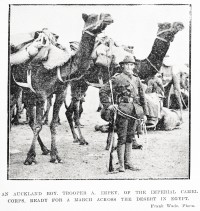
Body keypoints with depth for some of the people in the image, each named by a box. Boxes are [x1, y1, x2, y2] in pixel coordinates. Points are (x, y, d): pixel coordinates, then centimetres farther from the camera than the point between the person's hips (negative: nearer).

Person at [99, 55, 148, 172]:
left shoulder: (137, 80, 15)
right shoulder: (117, 78, -2)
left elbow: (142, 97, 19)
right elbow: (103, 91, -3)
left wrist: (144, 113, 17)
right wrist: (108, 105, -11)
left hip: (134, 112, 6)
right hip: (122, 111, -6)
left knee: (130, 137, 11)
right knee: (122, 138, -4)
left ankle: (128, 162, 20)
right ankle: (121, 164, 2)